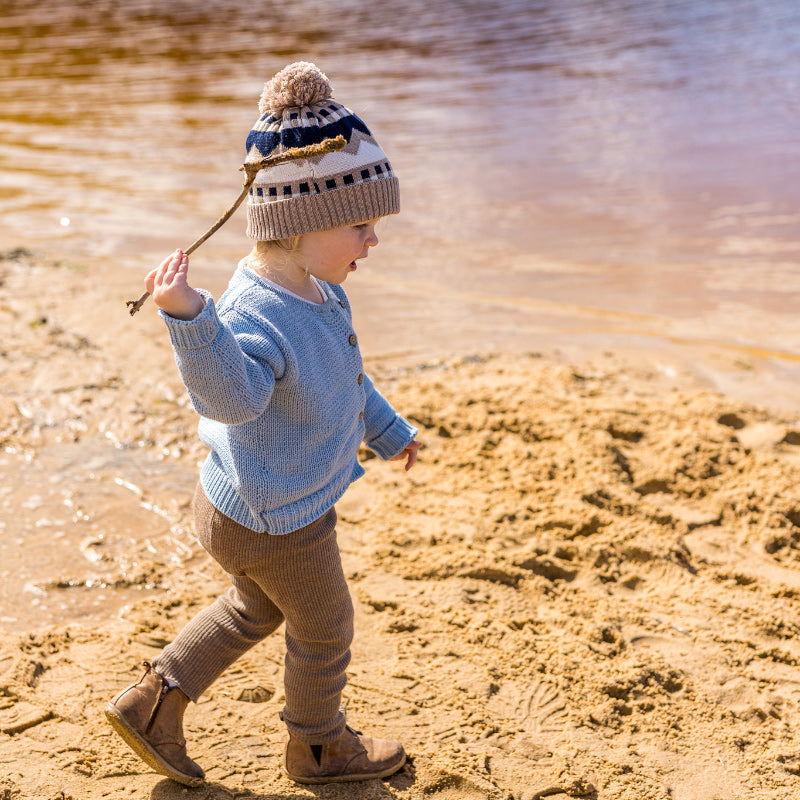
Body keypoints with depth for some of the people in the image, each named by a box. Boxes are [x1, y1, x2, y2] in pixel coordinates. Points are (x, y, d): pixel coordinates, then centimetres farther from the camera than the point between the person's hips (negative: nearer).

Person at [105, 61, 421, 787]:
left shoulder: (315, 289, -4)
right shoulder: (255, 317, -35)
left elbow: (344, 375, 13)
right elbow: (230, 394, -56)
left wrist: (390, 431, 26)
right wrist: (188, 319, -73)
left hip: (248, 508, 9)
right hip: (276, 524, -9)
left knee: (254, 611, 31)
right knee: (325, 631, 17)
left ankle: (152, 702, 39)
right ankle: (319, 747, 44)